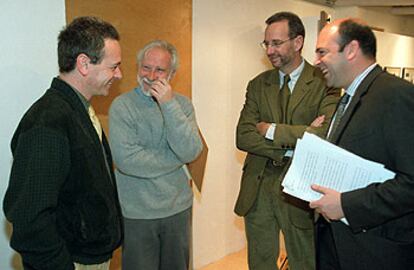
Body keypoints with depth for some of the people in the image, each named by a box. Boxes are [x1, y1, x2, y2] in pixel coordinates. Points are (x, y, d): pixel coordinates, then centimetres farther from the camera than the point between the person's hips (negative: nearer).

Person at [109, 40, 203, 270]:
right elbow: (126, 160, -22)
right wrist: (178, 160, -12)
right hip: (137, 213, -3)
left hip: (178, 208, 4)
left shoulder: (182, 104, 0)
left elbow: (191, 152, -14)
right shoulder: (122, 106, -10)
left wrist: (169, 105, -21)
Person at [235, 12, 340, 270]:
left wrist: (272, 130, -17)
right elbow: (243, 137, -6)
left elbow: (327, 134, -24)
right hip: (258, 188, 4)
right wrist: (293, 144, -17)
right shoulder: (258, 85, 5)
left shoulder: (324, 83, -8)